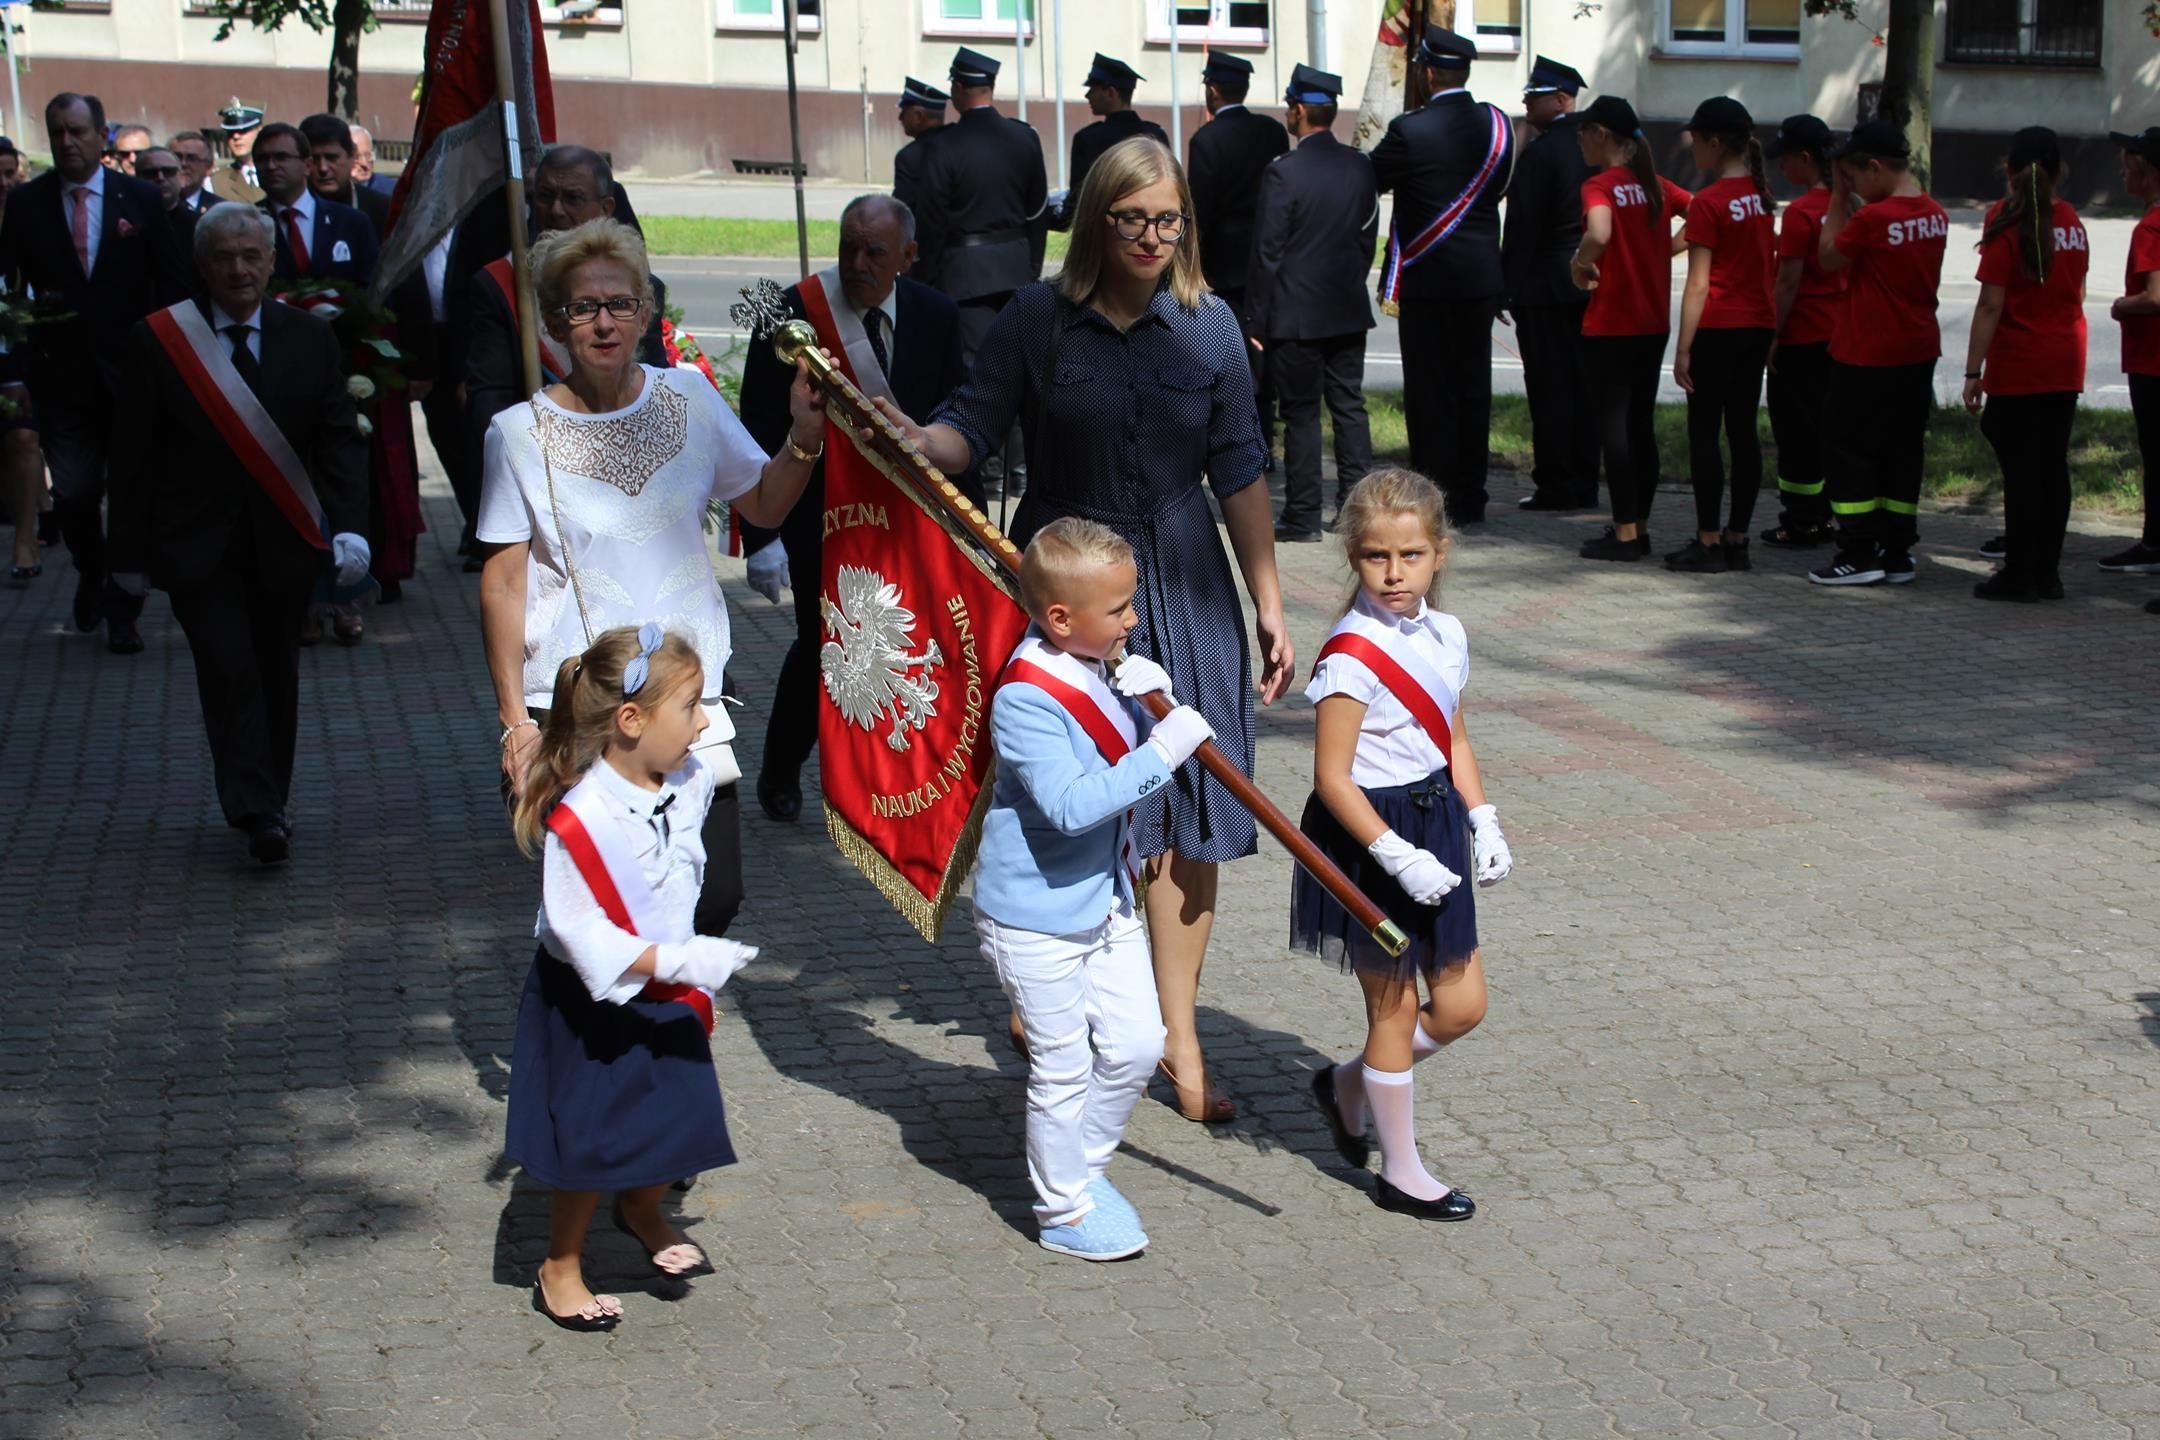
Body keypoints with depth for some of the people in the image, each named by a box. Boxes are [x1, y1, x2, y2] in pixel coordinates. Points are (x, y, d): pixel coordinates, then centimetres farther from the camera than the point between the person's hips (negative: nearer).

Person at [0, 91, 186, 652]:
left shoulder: (142, 199, 1)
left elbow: (170, 285, 2)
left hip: (132, 371, 0)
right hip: (62, 372, 0)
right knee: (74, 494, 2)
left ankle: (122, 611, 16)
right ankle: (91, 575, 32)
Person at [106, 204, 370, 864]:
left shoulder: (311, 338, 3)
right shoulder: (155, 340, -3)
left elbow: (340, 439, 1)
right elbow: (134, 455, 0)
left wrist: (350, 526, -13)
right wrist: (130, 550, -2)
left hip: (285, 541, 2)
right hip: (198, 546, -2)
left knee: (275, 676, 11)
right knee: (228, 670, -12)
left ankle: (270, 802, 26)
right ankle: (257, 814, -12)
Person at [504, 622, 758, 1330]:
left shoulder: (688, 783, -8)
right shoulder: (579, 819, -31)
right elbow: (578, 928, -31)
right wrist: (674, 961, -38)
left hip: (666, 996, 7)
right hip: (591, 1004, -6)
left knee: (681, 1119, 15)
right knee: (592, 1141, 6)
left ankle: (643, 1210, 47)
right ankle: (560, 1270, 28)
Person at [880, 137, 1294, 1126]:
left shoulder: (1208, 327, 2)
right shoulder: (1037, 321, -2)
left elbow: (1239, 476, 5)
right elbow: (972, 425, -5)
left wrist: (1269, 607, 5)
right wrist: (918, 440, -29)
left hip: (1180, 594, 1)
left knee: (1184, 814, 2)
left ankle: (1175, 1030, 14)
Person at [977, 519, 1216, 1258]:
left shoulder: (1107, 671, -1)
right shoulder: (1026, 698, -25)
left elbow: (1147, 788, 7)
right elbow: (1070, 805, -34)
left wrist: (1154, 708, -11)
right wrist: (1162, 751, -34)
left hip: (1108, 902, 8)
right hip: (1037, 918, -8)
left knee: (1138, 1044, 14)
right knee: (1064, 1068, 7)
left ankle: (1086, 1166, 36)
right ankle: (1065, 1211, 25)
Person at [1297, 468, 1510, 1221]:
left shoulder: (1446, 636, 3)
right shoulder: (1352, 655, -20)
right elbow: (1332, 776, -20)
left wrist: (1483, 821, 3)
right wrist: (1396, 856, -23)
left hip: (1433, 826, 7)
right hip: (1368, 838, -7)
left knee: (1462, 1004, 11)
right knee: (1393, 1006, 5)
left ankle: (1348, 1084, 34)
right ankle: (1401, 1172, 21)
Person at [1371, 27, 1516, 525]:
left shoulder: (1410, 129, -15)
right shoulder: (1497, 124, 2)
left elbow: (1368, 181, -7)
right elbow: (1501, 186, 12)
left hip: (1428, 279, -5)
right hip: (1481, 276, 5)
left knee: (1430, 388, 1)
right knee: (1473, 383, 10)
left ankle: (1437, 498, 2)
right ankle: (1470, 497, 16)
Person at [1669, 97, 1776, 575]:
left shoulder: (1709, 203, -13)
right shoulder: (1763, 196, 8)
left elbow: (1698, 284, -14)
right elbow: (1772, 268, 13)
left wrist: (1683, 347, -12)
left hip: (1718, 327, -7)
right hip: (1759, 324, 7)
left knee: (1704, 432, -1)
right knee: (1744, 430, 9)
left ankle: (1708, 543, -1)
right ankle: (1738, 540, 12)